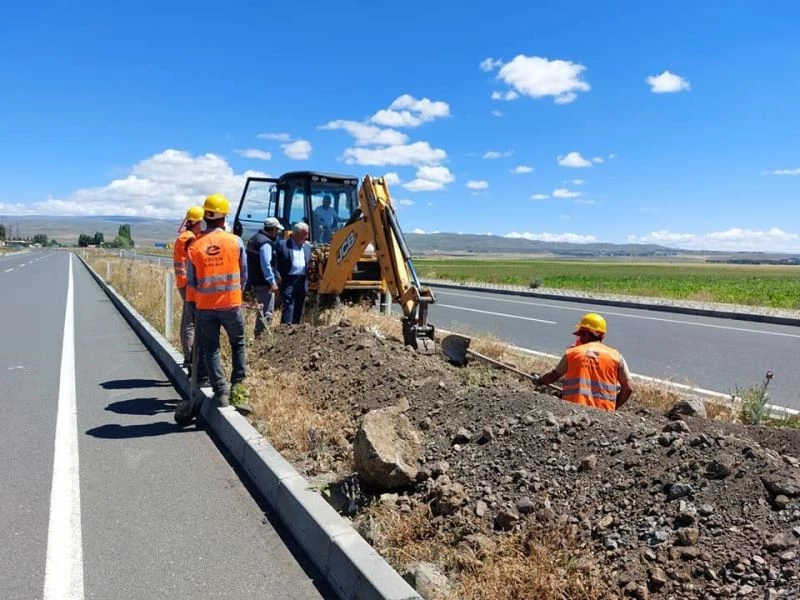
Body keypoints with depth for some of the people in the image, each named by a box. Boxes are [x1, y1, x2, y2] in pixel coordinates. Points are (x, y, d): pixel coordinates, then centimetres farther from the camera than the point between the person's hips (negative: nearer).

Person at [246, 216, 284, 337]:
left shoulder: (254, 238, 13)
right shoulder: (266, 243, -17)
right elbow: (266, 264, -23)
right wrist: (272, 282, -23)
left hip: (255, 280, 10)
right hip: (264, 282, -10)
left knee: (262, 309, 20)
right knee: (267, 312, -6)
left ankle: (258, 334, 28)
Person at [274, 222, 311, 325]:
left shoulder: (308, 246, 16)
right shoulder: (282, 244, 0)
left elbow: (310, 262, 18)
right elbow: (275, 261, -4)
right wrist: (278, 276, -12)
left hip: (303, 281, 6)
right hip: (288, 280, -6)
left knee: (299, 306, 11)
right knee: (288, 305, -10)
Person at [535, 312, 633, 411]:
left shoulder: (572, 353, 9)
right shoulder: (616, 356, 8)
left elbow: (554, 376, 20)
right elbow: (628, 388, 6)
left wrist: (538, 381, 39)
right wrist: (613, 409, 17)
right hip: (603, 412, 0)